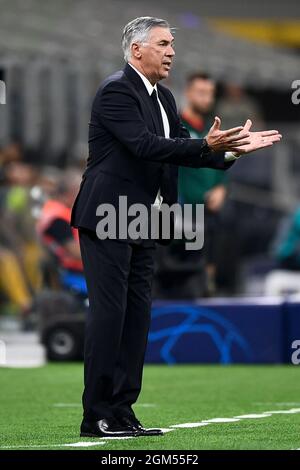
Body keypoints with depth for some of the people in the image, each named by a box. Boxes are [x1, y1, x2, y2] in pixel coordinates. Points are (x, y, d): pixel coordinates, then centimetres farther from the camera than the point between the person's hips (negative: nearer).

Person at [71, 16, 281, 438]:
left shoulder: (163, 98, 15)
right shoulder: (116, 91, -14)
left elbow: (181, 149, 13)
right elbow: (145, 146, -25)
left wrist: (231, 149, 0)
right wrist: (207, 146, -30)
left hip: (140, 226, 9)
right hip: (107, 218, -9)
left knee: (136, 316, 8)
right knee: (109, 313, -8)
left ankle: (122, 412, 11)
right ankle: (98, 416, -5)